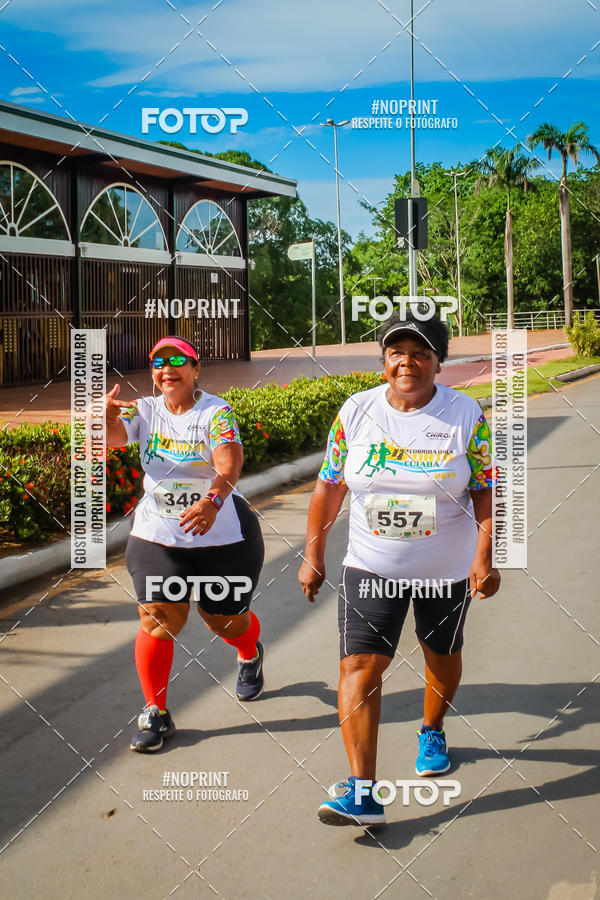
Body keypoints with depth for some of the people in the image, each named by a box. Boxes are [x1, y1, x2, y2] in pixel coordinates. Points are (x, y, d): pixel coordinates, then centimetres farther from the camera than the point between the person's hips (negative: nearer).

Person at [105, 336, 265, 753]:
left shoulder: (215, 411, -12)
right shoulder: (145, 410, 0)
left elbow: (229, 464, -28)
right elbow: (110, 436, -18)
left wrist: (212, 501, -48)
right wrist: (103, 415, -42)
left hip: (223, 534, -2)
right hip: (158, 536, 2)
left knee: (226, 620, 11)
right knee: (158, 620, -8)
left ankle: (251, 656, 48)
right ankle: (156, 713, 8)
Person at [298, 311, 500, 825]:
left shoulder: (466, 416, -8)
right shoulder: (356, 411, -4)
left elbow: (485, 493, -6)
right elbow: (329, 486, 2)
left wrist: (485, 559, -16)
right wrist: (313, 555, 2)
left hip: (448, 569, 0)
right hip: (371, 567, 0)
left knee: (441, 655, 18)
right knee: (359, 666, -12)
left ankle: (433, 732, 48)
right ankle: (363, 793, -12)